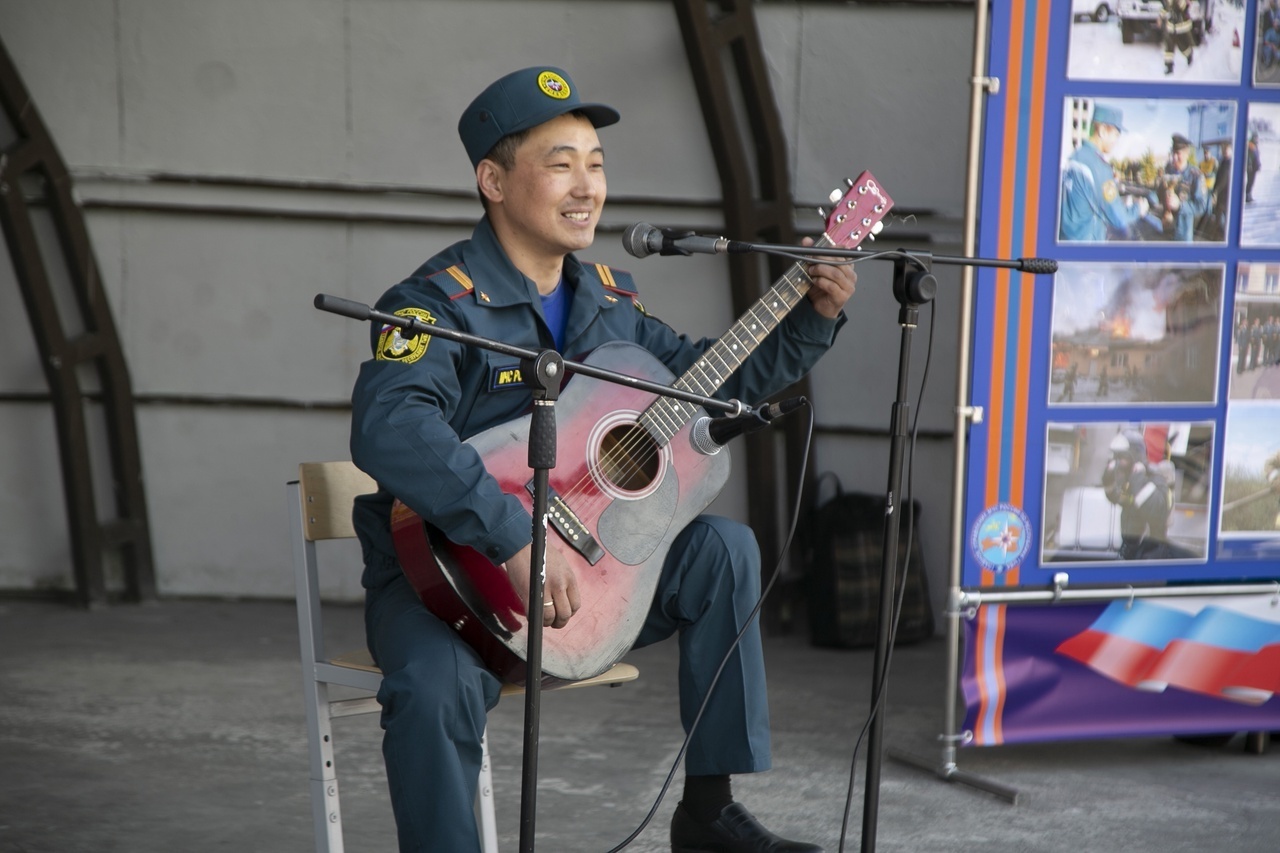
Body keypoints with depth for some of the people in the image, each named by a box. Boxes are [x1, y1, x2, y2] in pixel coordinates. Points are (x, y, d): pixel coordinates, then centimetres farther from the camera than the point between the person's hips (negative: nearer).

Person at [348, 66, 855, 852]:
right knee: (436, 689, -36)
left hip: (578, 563, 7)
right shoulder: (442, 303, -18)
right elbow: (389, 428, -37)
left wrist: (814, 318, 7)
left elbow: (710, 378, 22)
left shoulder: (608, 300, 8)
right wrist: (517, 542, -43)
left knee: (722, 547, -5)